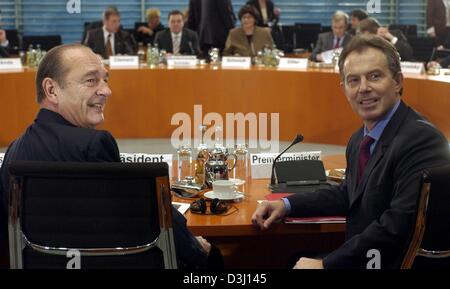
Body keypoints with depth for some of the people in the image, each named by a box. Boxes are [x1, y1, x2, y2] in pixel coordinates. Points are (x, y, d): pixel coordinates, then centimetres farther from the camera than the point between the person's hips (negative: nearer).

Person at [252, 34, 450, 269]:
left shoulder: (421, 139, -21)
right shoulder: (360, 140, 7)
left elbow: (399, 225, -26)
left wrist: (326, 264, -21)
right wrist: (287, 204, 7)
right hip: (358, 257, 7)